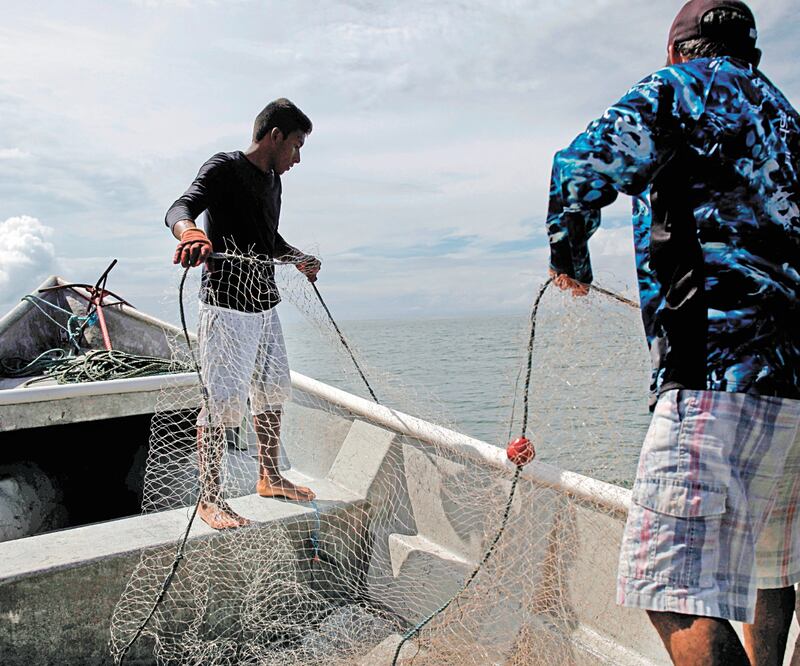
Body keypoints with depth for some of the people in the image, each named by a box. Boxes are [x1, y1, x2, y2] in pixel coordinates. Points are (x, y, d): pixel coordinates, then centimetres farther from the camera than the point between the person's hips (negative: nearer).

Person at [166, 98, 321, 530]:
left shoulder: (273, 180, 16)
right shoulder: (224, 168, -10)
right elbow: (180, 208, -27)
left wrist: (299, 259, 34)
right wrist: (189, 232, -47)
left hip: (265, 305, 9)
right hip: (226, 306, -9)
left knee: (271, 393, 17)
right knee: (221, 403, -6)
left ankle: (270, 478, 33)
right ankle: (209, 500, 7)